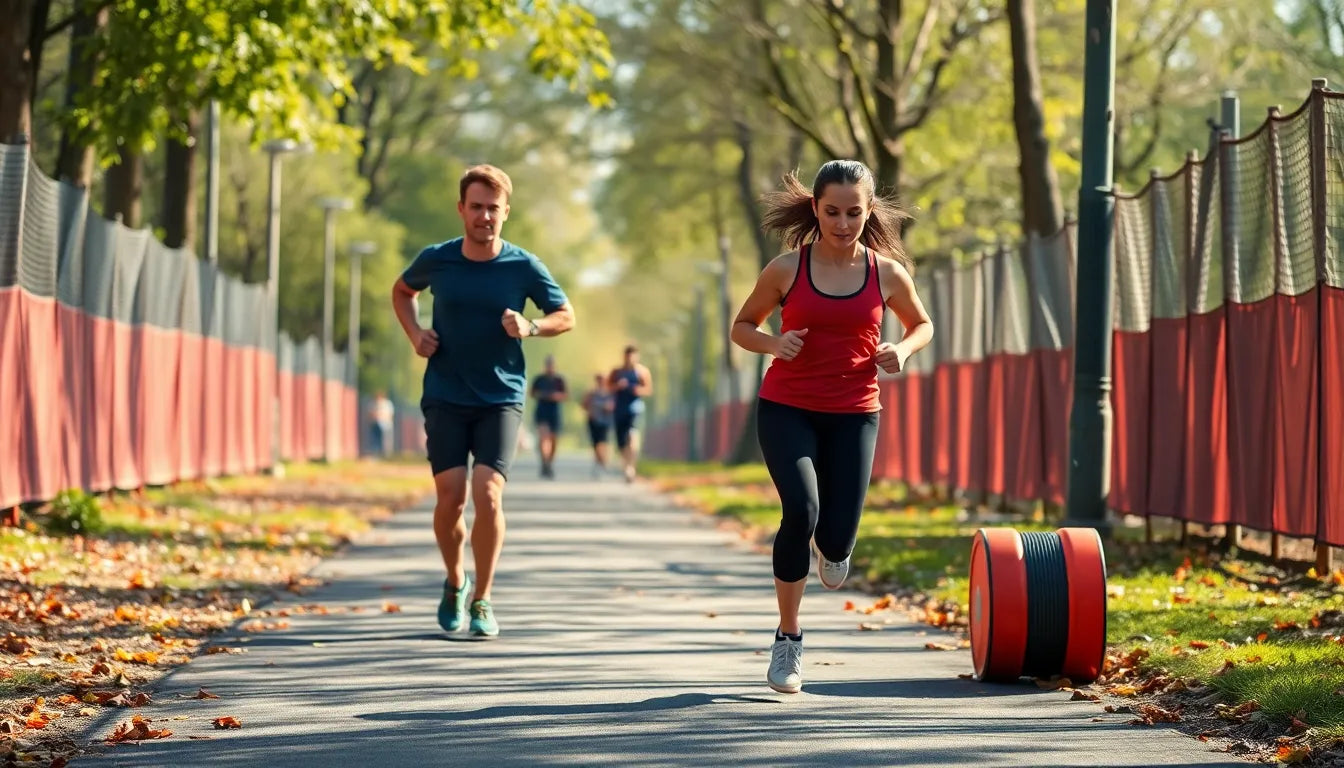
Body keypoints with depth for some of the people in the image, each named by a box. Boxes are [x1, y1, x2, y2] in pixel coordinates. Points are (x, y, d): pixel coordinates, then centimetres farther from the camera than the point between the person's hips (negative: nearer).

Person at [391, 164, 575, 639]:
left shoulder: (524, 267, -5)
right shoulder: (436, 260, -1)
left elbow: (566, 316, 6)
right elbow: (401, 291, 20)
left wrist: (531, 328, -14)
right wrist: (414, 333, 2)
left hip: (501, 399, -1)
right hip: (445, 399, 1)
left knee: (487, 496, -15)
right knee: (450, 497, -8)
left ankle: (482, 599, 1)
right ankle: (454, 583, 20)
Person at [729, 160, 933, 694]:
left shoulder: (887, 273, -1)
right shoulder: (786, 269, -5)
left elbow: (922, 324, 16)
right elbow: (742, 327, 7)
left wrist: (903, 349, -6)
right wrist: (774, 343, -15)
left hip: (853, 415, 2)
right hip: (786, 409, -1)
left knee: (836, 542, -6)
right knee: (801, 510, -25)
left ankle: (832, 545, 38)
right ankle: (788, 640, -8)